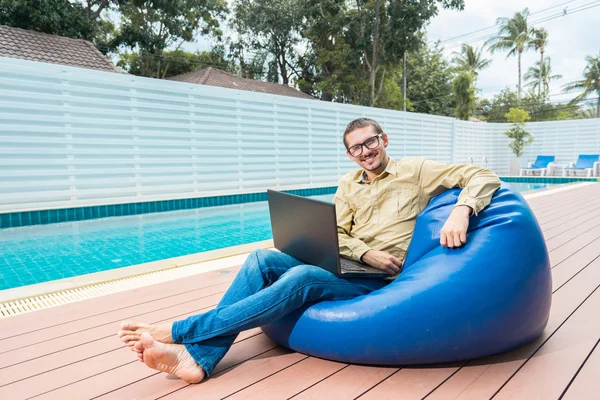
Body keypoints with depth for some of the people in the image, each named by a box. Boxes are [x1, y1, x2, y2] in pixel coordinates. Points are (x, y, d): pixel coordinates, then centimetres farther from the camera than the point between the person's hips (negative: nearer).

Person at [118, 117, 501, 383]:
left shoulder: (416, 170, 4)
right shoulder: (349, 184, 16)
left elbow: (483, 177, -2)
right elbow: (336, 235, 7)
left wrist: (461, 211, -24)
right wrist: (368, 254, -13)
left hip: (380, 282, -5)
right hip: (343, 267, 6)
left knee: (302, 277, -33)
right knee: (263, 259, -16)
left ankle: (177, 331, -28)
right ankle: (199, 356, -23)